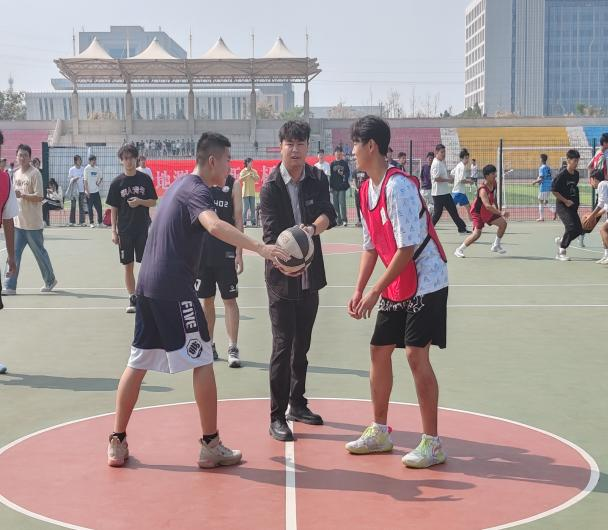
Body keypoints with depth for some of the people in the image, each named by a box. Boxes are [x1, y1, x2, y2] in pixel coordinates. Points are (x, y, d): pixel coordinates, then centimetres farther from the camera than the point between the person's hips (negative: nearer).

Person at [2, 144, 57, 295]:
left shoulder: (35, 174, -10)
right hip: (17, 222, 6)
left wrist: (22, 195, -26)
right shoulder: (16, 174, 12)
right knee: (13, 253, 0)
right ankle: (10, 287, 0)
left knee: (40, 253, 7)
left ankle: (50, 281, 26)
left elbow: (39, 197, -16)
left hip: (33, 223, -6)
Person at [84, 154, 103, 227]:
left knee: (99, 207, 4)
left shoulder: (97, 169, 7)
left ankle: (100, 221, 13)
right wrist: (86, 190, -11)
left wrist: (99, 182, 2)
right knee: (90, 208, 2)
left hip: (96, 191, 4)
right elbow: (85, 180, -7)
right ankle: (92, 223, 9)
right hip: (89, 192, -4)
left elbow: (101, 177, 22)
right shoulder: (87, 169, -6)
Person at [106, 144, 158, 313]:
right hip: (125, 230, 1)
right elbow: (114, 208, 4)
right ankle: (132, 299, 13)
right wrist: (114, 231, -1)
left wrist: (140, 201, -15)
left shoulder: (145, 179, 1)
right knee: (128, 266, 5)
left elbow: (153, 202, 5)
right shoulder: (117, 182, 2)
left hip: (144, 228, -1)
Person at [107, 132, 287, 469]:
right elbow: (214, 226, -33)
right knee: (202, 362, -2)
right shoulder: (197, 190, -11)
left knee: (138, 362, 12)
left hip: (148, 284, 9)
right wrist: (259, 248, -40)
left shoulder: (181, 184, 18)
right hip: (174, 288, -9)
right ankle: (211, 446, 3)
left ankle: (117, 442, 15)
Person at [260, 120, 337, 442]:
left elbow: (329, 215, -11)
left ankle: (297, 404, 30)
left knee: (302, 344, 15)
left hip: (311, 274, 4)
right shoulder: (271, 186, -11)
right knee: (283, 345, -5)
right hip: (281, 277, -4)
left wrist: (313, 228, -33)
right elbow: (270, 232, -18)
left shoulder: (318, 180, 1)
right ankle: (277, 417, 2)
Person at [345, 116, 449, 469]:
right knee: (380, 350, 10)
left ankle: (432, 443, 0)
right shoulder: (367, 190, 7)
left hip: (425, 282, -9)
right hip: (396, 287, 9)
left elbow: (407, 247, -24)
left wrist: (376, 291, -20)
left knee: (416, 355, -10)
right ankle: (380, 432, 24)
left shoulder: (399, 186, -21)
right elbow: (371, 246, 14)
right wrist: (359, 290, 8)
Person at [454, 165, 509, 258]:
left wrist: (496, 207, 18)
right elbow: (487, 206, -42)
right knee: (477, 233, -17)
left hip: (488, 212, 8)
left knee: (503, 223, 0)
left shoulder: (494, 184, -6)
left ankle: (496, 246, 16)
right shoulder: (483, 190, -32)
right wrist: (500, 213, -45)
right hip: (478, 212, -8)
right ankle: (459, 250, -4)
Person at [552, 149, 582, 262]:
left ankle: (560, 241, 28)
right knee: (571, 226, -20)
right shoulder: (562, 175, -14)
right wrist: (565, 201, -15)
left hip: (572, 206, 8)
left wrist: (576, 201, 12)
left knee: (579, 229, 3)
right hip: (562, 206, -8)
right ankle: (561, 252, -9)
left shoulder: (576, 174, 8)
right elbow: (554, 190, -14)